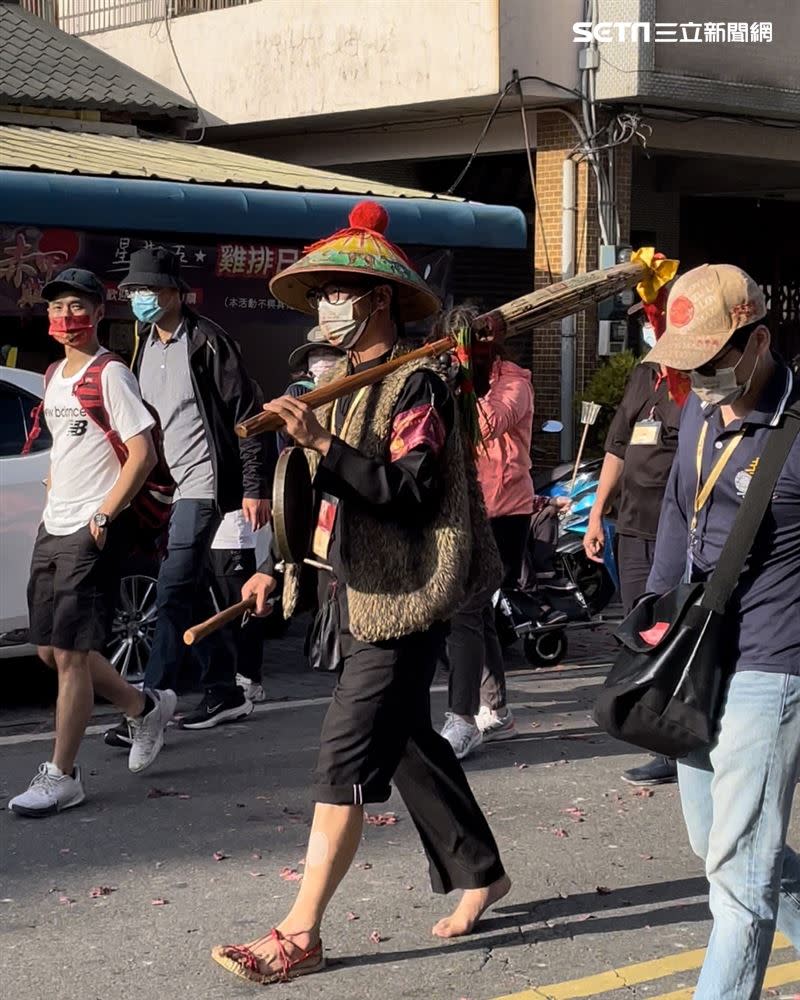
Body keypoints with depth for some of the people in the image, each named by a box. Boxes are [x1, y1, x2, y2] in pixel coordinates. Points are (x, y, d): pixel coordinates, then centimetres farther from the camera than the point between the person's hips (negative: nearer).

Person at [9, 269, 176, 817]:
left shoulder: (110, 375, -10)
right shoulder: (54, 375, 15)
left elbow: (142, 453, -15)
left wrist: (103, 516, -18)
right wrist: (56, 500, 15)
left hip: (93, 532, -9)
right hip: (53, 528, 9)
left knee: (69, 653, -8)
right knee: (53, 650, 12)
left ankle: (61, 776, 0)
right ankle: (146, 708, 31)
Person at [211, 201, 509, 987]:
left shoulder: (415, 386, -13)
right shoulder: (343, 388, 13)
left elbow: (412, 493, -23)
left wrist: (322, 445, -29)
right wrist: (286, 568, 14)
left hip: (401, 602, -9)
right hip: (357, 597, 9)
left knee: (347, 755, -10)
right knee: (408, 742, 17)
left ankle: (301, 934, -8)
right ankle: (479, 871, 32)